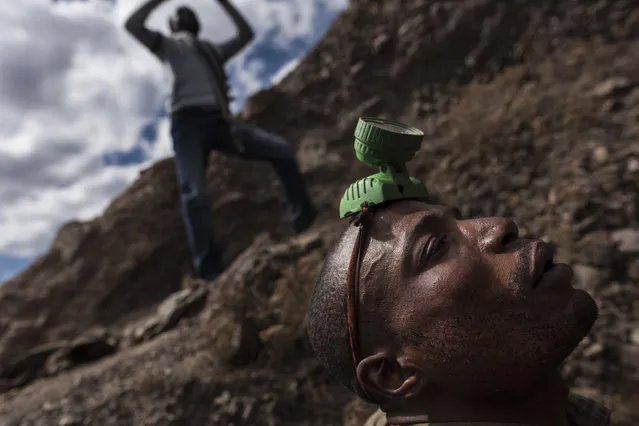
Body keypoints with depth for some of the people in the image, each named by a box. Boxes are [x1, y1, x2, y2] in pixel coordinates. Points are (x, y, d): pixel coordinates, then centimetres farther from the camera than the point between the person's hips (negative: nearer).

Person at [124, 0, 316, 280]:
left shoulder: (213, 50, 35)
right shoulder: (168, 45, 23)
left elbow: (246, 34, 37)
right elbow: (132, 25, 7)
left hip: (221, 122, 4)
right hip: (189, 122, -4)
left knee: (282, 151, -7)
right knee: (194, 194, -24)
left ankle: (306, 220, 2)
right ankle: (210, 272, -22)